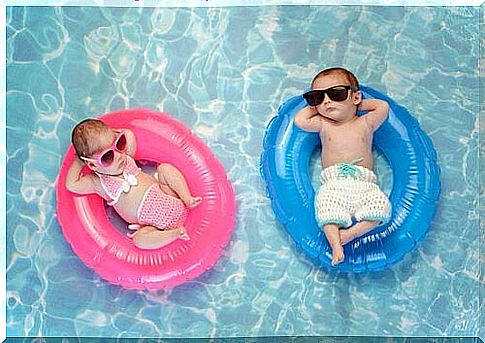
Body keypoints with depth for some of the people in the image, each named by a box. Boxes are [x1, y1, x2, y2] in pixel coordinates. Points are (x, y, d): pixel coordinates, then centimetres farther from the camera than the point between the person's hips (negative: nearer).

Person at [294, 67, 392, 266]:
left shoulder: (365, 123, 20)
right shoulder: (323, 124, 20)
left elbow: (383, 107, 9)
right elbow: (299, 120, 10)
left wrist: (359, 105, 19)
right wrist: (315, 106, 22)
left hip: (364, 184, 1)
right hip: (334, 184, -1)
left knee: (381, 207, -25)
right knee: (326, 205, -31)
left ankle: (352, 232, -23)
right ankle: (335, 244, -32)